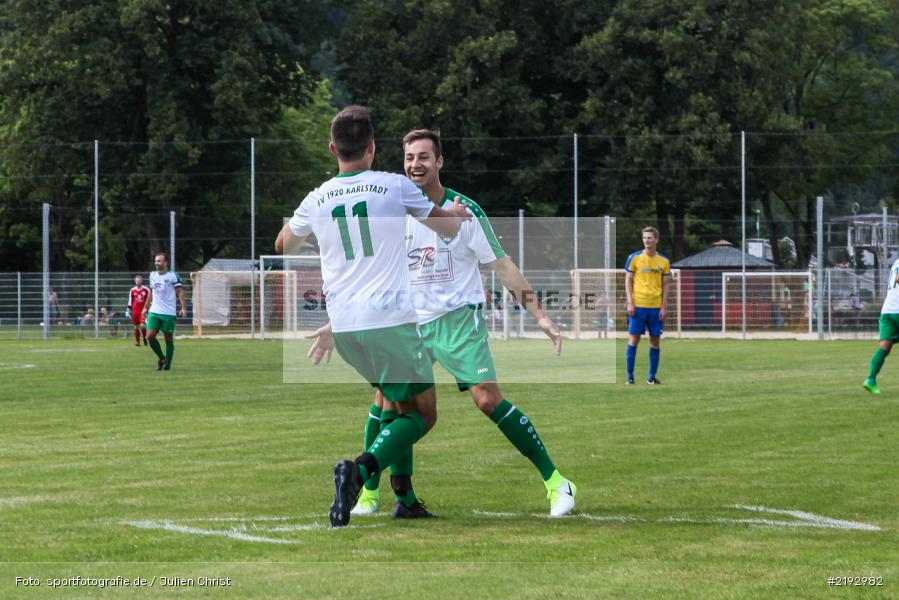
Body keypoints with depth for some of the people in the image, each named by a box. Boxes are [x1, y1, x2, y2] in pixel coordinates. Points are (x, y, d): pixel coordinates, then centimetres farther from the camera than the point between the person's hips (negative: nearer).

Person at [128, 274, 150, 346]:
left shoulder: (146, 290, -3)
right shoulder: (132, 290, 4)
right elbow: (130, 301, 11)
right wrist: (128, 310, 9)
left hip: (143, 311, -3)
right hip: (135, 311, 3)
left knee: (143, 325, -16)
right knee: (136, 327, 6)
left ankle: (145, 337, 11)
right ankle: (137, 342, 14)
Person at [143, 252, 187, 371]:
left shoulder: (173, 276, -7)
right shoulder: (152, 275, 11)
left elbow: (180, 292, -9)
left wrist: (183, 308, -19)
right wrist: (146, 307, 22)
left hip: (168, 313, -5)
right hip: (154, 312, 5)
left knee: (168, 339, 2)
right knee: (150, 336, -8)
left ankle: (167, 364, 12)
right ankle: (161, 358, 12)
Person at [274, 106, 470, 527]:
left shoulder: (316, 199, 7)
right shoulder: (394, 187, -2)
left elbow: (282, 246, 28)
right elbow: (450, 229, 15)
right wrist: (457, 213, 37)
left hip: (342, 327, 5)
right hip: (391, 319, -5)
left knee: (401, 405, 22)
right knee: (423, 414, 4)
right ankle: (362, 468, -21)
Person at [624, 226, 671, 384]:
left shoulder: (664, 261, 7)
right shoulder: (634, 258, 1)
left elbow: (665, 285, 8)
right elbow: (628, 281, 2)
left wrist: (663, 307, 1)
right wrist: (630, 303, -7)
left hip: (656, 307, 2)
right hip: (638, 306, -2)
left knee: (655, 341, 3)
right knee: (633, 339, -3)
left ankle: (652, 377, 12)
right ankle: (630, 376, 4)